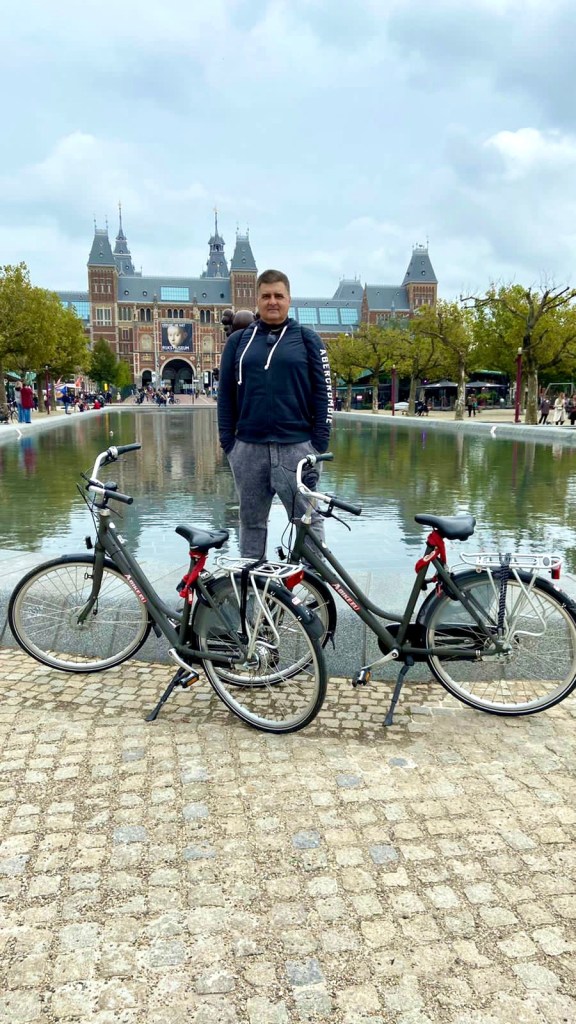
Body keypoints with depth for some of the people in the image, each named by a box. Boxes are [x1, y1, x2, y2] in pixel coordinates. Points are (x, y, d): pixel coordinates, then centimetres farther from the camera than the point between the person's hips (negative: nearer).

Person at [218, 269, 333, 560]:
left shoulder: (307, 339, 5)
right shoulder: (238, 341, 10)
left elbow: (323, 393, 2)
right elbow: (226, 395, 11)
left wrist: (320, 444, -5)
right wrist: (227, 443, 4)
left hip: (296, 446, -2)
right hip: (248, 448, 2)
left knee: (308, 520, 1)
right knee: (251, 521, 12)